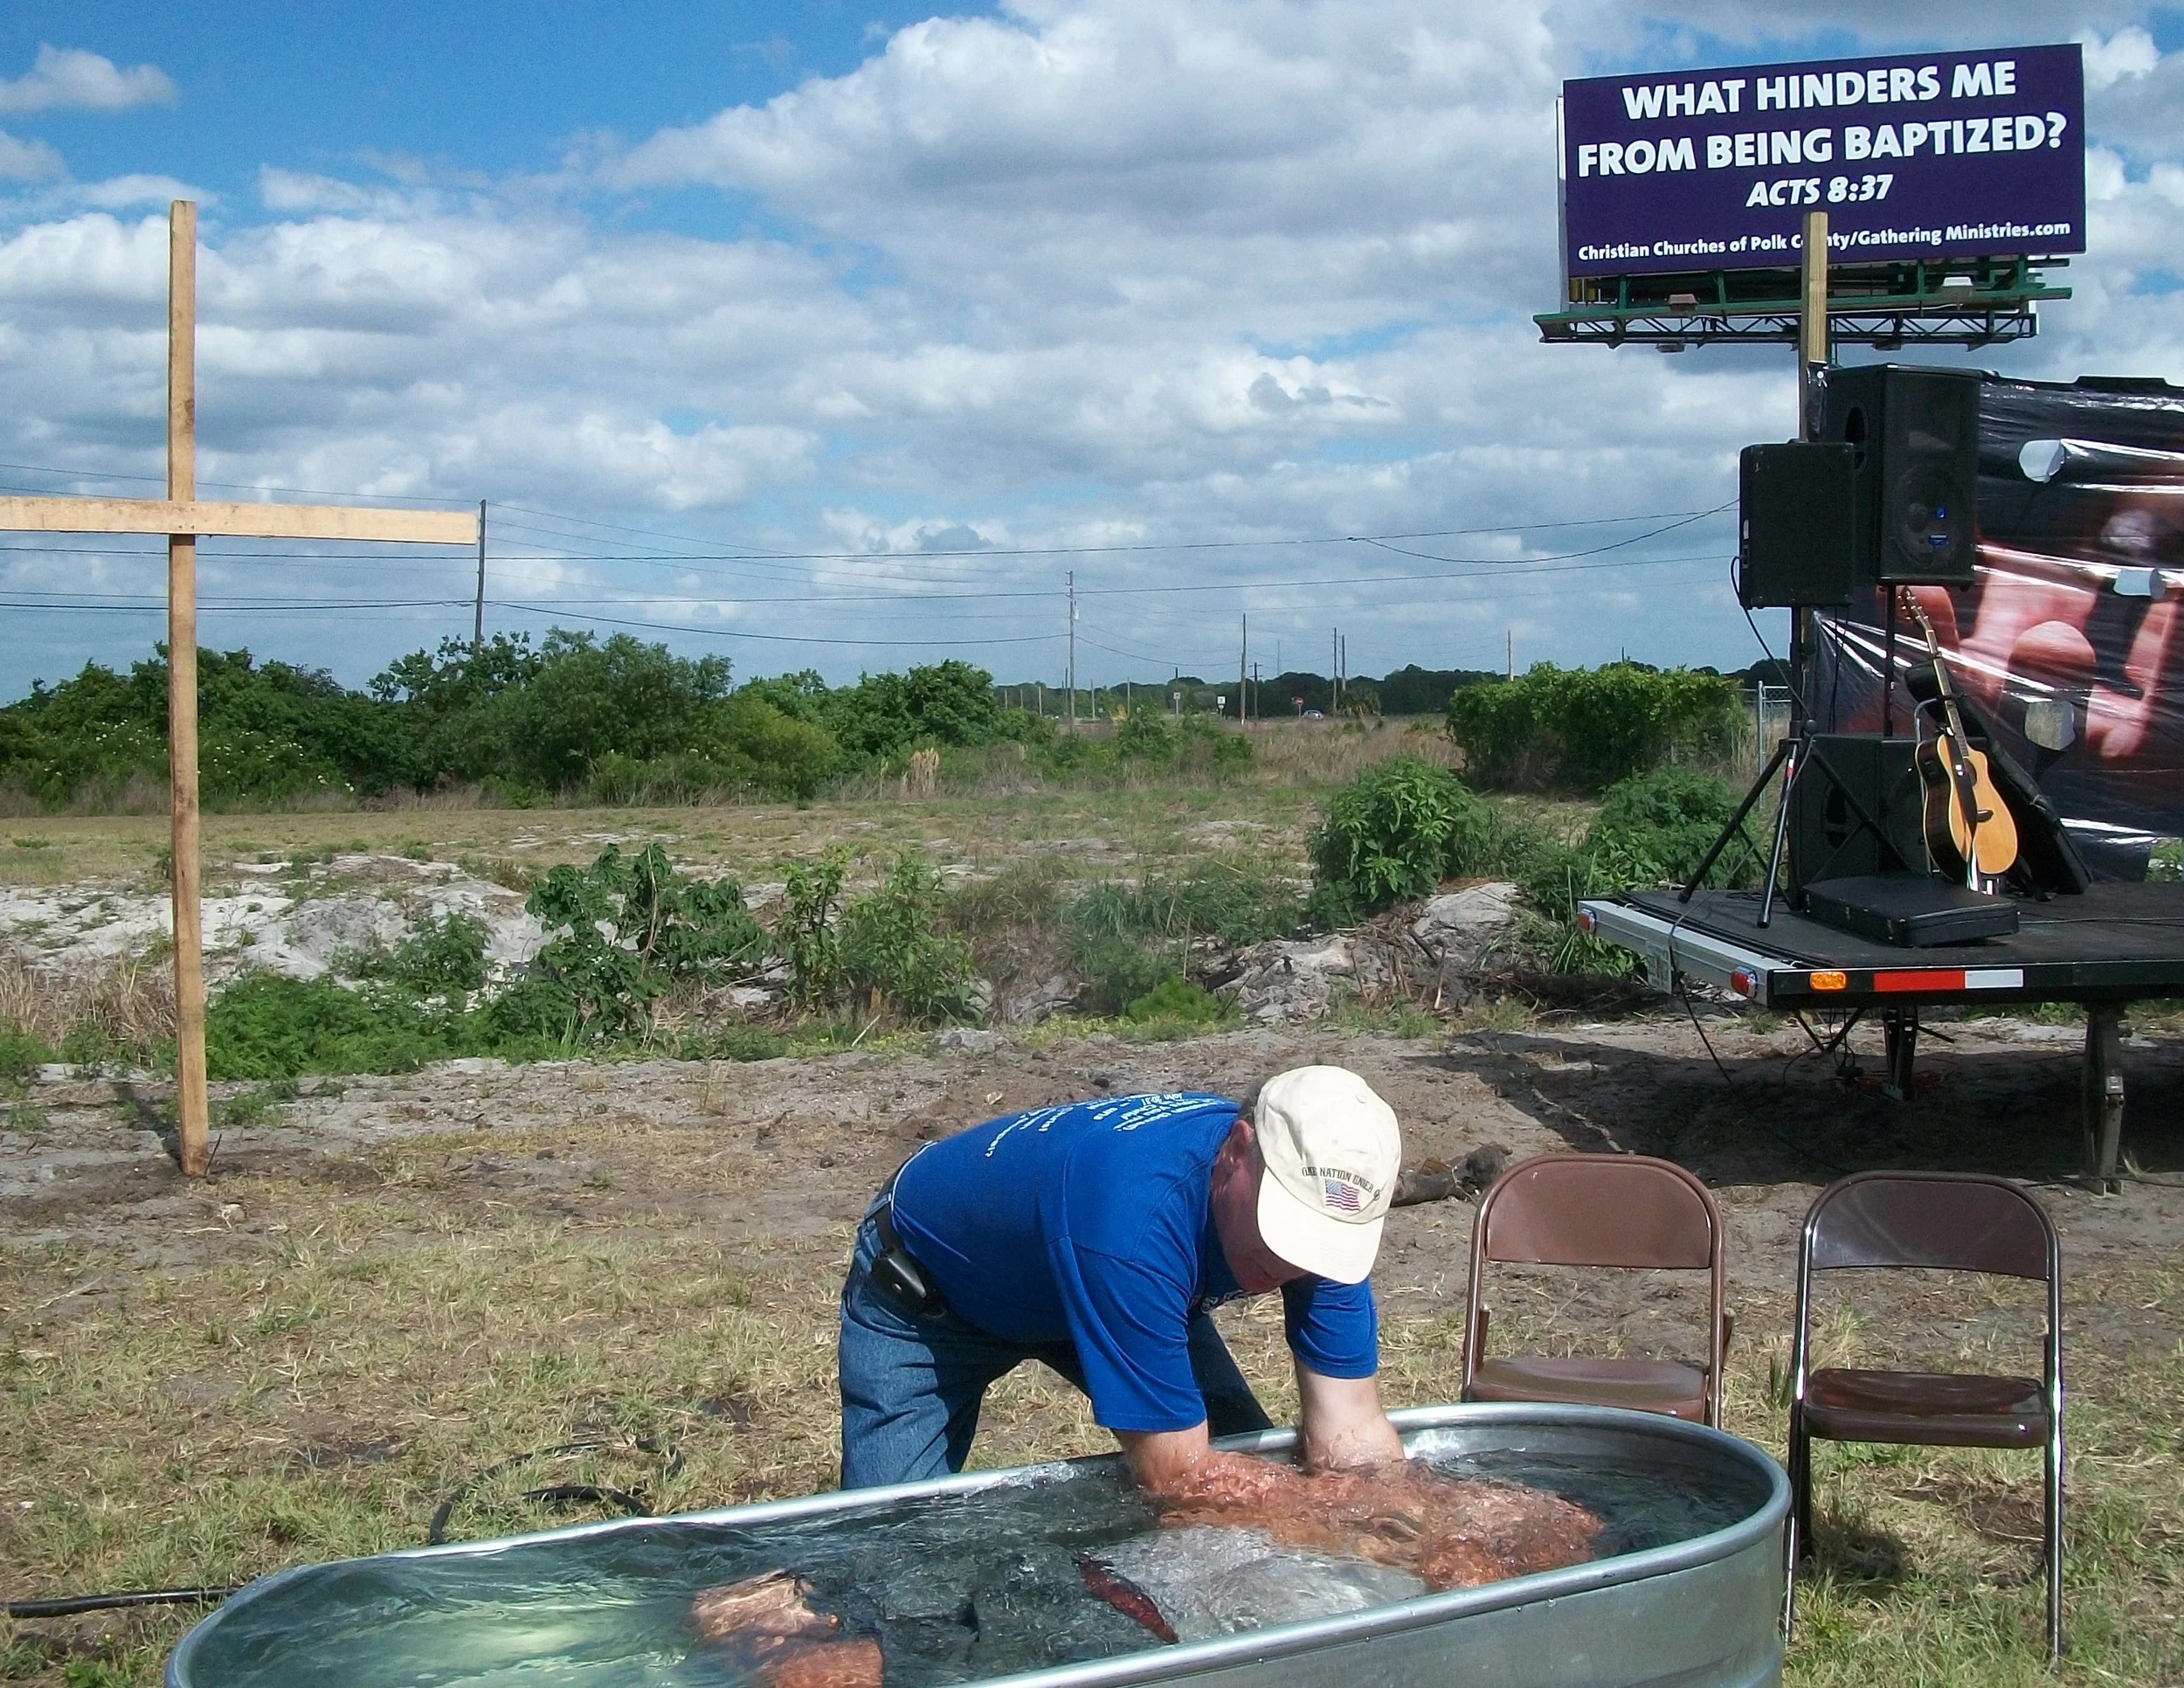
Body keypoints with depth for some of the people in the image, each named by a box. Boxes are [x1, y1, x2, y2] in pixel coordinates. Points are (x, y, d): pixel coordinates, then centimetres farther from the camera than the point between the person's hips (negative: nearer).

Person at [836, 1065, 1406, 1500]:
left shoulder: (1324, 1204, -26)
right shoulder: (1140, 1219, -46)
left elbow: (1351, 1431, -22)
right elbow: (1177, 1475, -39)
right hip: (923, 1297, -5)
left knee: (1255, 1464, -4)